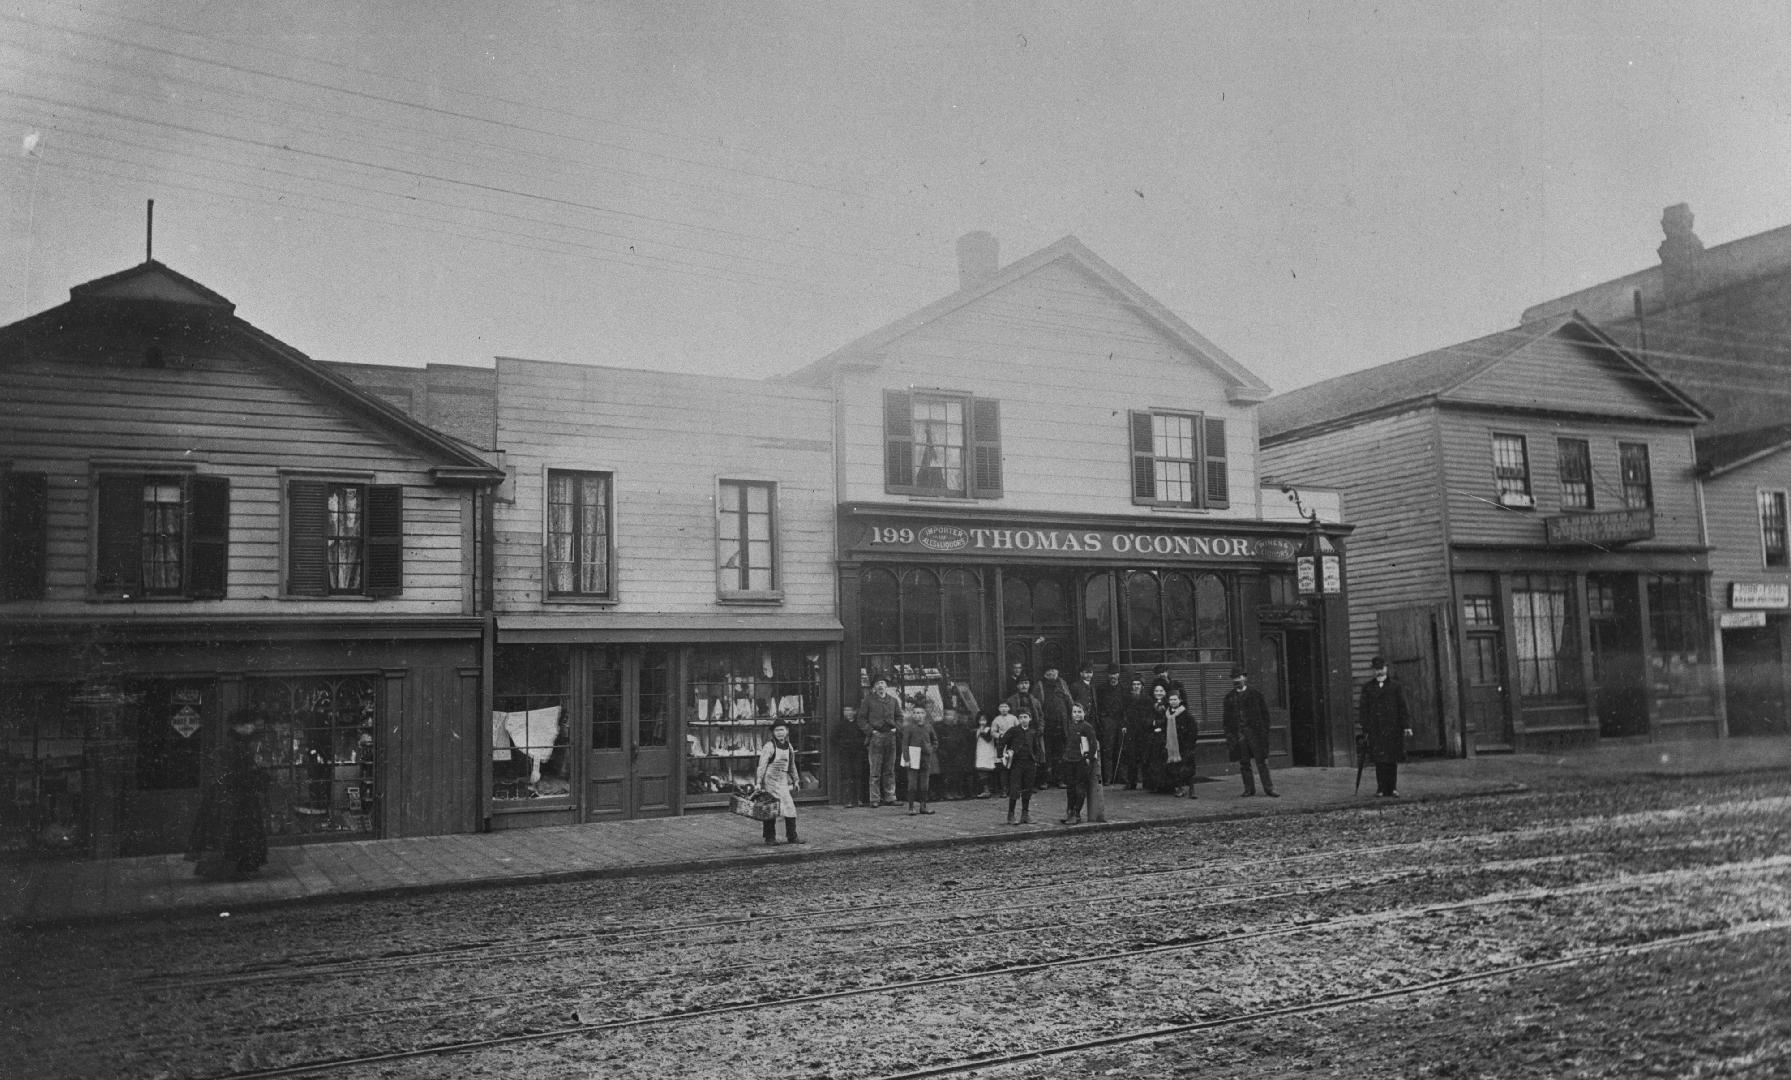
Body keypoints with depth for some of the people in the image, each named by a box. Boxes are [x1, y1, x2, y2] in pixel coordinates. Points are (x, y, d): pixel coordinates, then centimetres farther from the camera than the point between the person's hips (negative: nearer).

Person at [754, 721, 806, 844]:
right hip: (770, 780, -7)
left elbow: (792, 765, 22)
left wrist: (795, 780, 23)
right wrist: (758, 782, -18)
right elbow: (762, 765, -13)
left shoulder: (789, 746, 12)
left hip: (783, 781, 7)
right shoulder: (769, 746, -9)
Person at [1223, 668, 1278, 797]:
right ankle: (1249, 789, 10)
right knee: (1244, 763, 3)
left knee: (1261, 761, -3)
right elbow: (1227, 718, 13)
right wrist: (1228, 735, 5)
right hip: (1238, 734, 2)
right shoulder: (1229, 697, 12)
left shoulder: (1255, 693, 5)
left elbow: (1264, 713, 5)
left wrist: (1264, 731, -3)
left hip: (1254, 732, -2)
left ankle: (1268, 788, 1)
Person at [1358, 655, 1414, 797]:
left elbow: (1404, 707, 4)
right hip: (1376, 730, 0)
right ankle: (1382, 788, -4)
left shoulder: (1396, 686, 9)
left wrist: (1407, 726, -5)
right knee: (1380, 759, -6)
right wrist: (1364, 729, 1)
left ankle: (1392, 788, 8)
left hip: (1393, 728, 0)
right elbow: (1363, 709, 8)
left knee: (1392, 760, 1)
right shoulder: (1367, 687, 10)